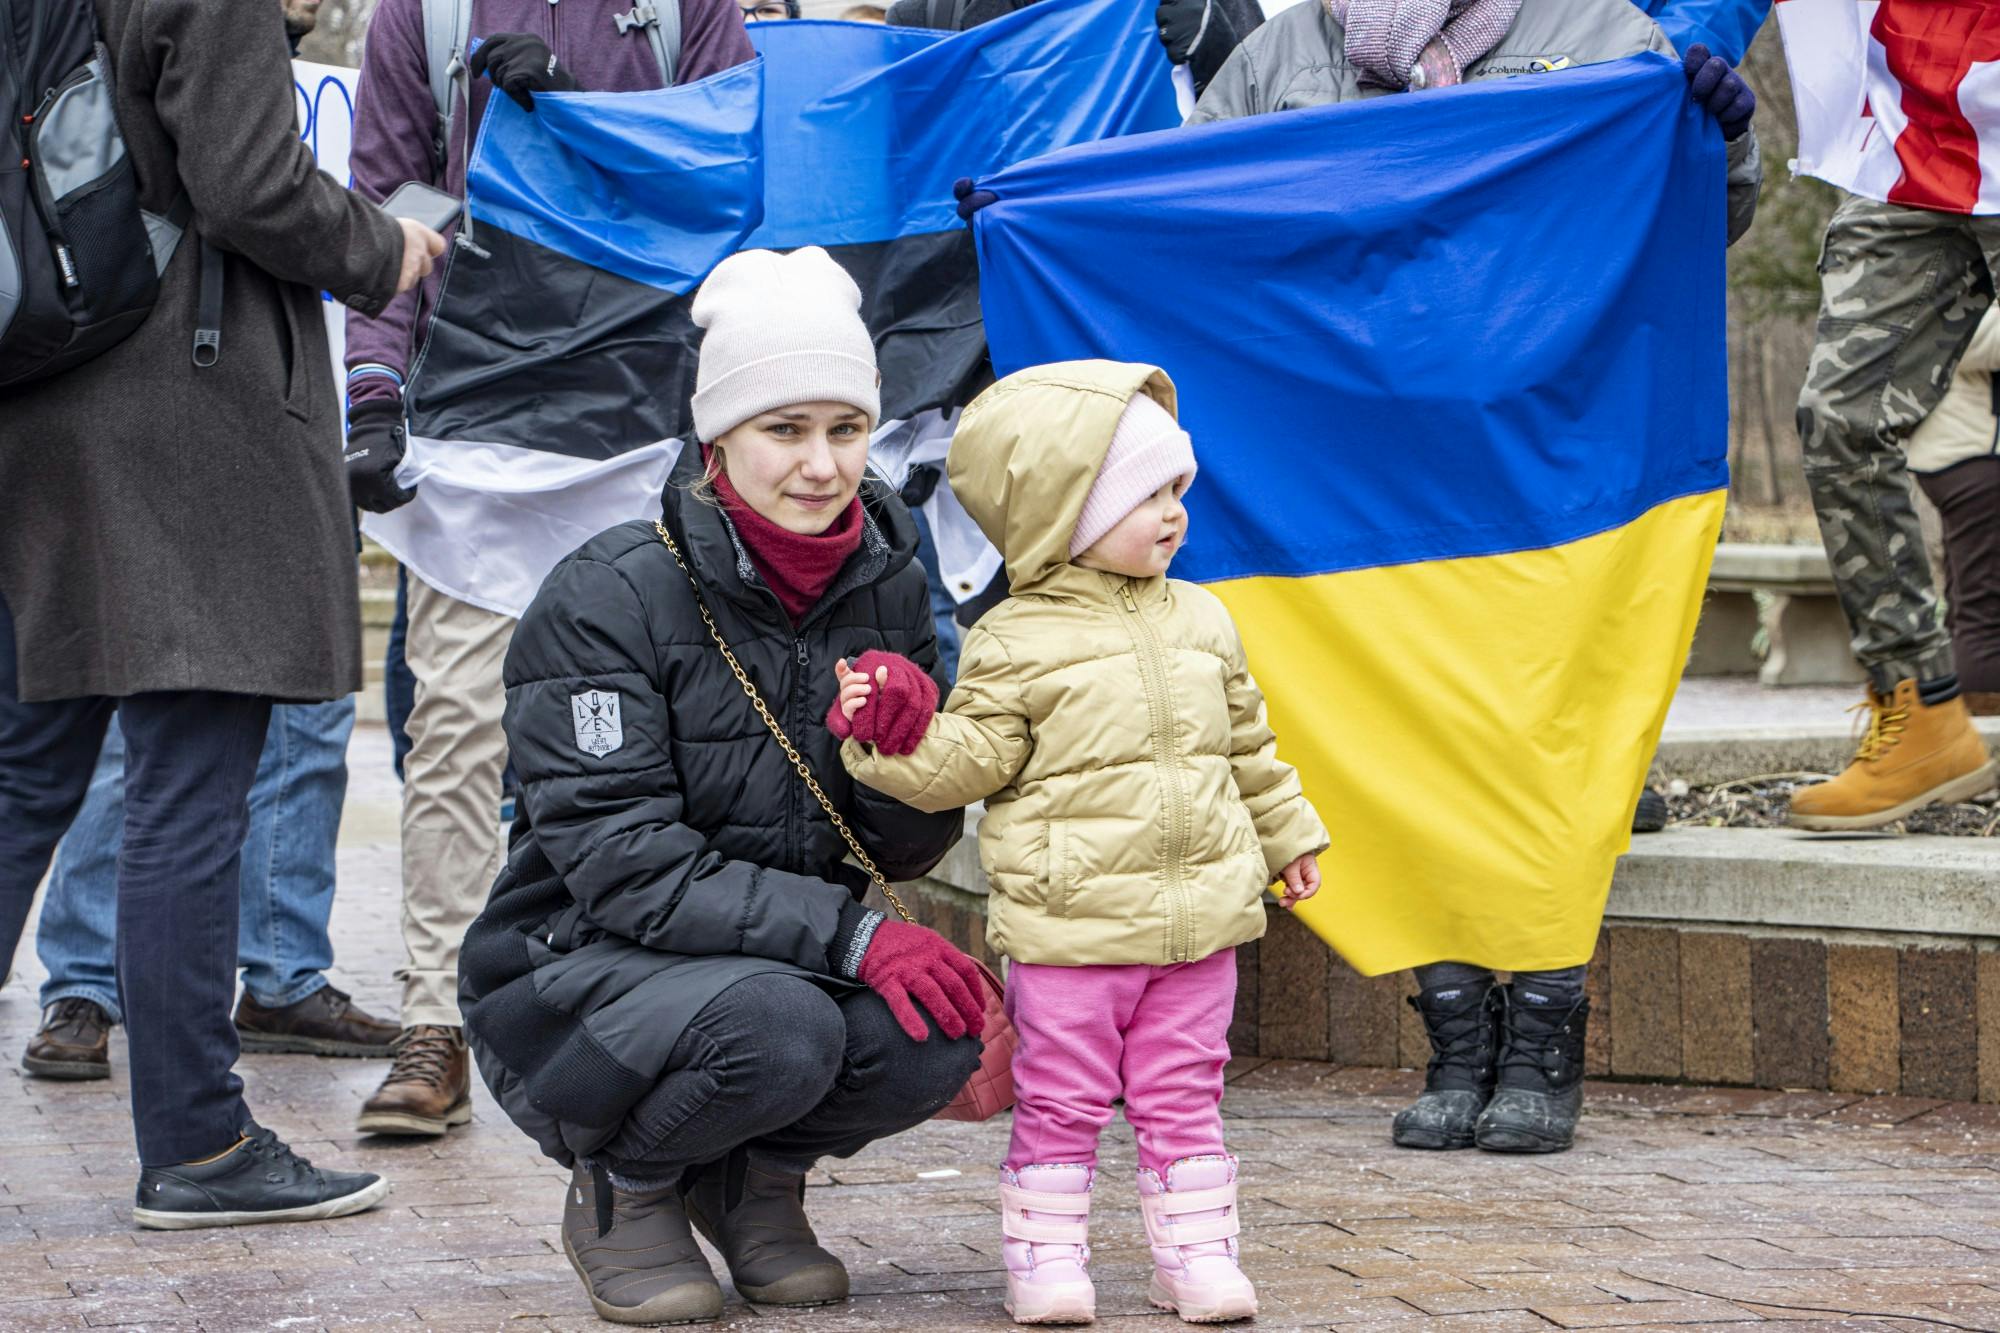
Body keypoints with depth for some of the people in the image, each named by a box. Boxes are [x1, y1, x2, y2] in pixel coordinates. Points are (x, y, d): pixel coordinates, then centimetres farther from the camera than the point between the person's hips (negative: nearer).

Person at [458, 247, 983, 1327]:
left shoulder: (885, 582, 0)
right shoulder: (607, 599, -17)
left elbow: (908, 853, 3)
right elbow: (626, 870, -22)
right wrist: (851, 937, -30)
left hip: (786, 964, 5)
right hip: (574, 978, -5)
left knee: (938, 1029, -25)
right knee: (774, 1024, -35)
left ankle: (755, 1176, 6)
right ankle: (620, 1192, -2)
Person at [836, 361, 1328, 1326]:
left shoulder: (1200, 621, 11)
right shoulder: (1015, 642, -6)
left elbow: (1247, 741, 22)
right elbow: (973, 759, -7)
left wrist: (1286, 834, 27)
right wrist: (897, 740, -23)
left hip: (1200, 918, 4)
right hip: (1070, 921, -4)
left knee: (1183, 1098, 10)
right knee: (1061, 1102, 2)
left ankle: (1196, 1254, 16)